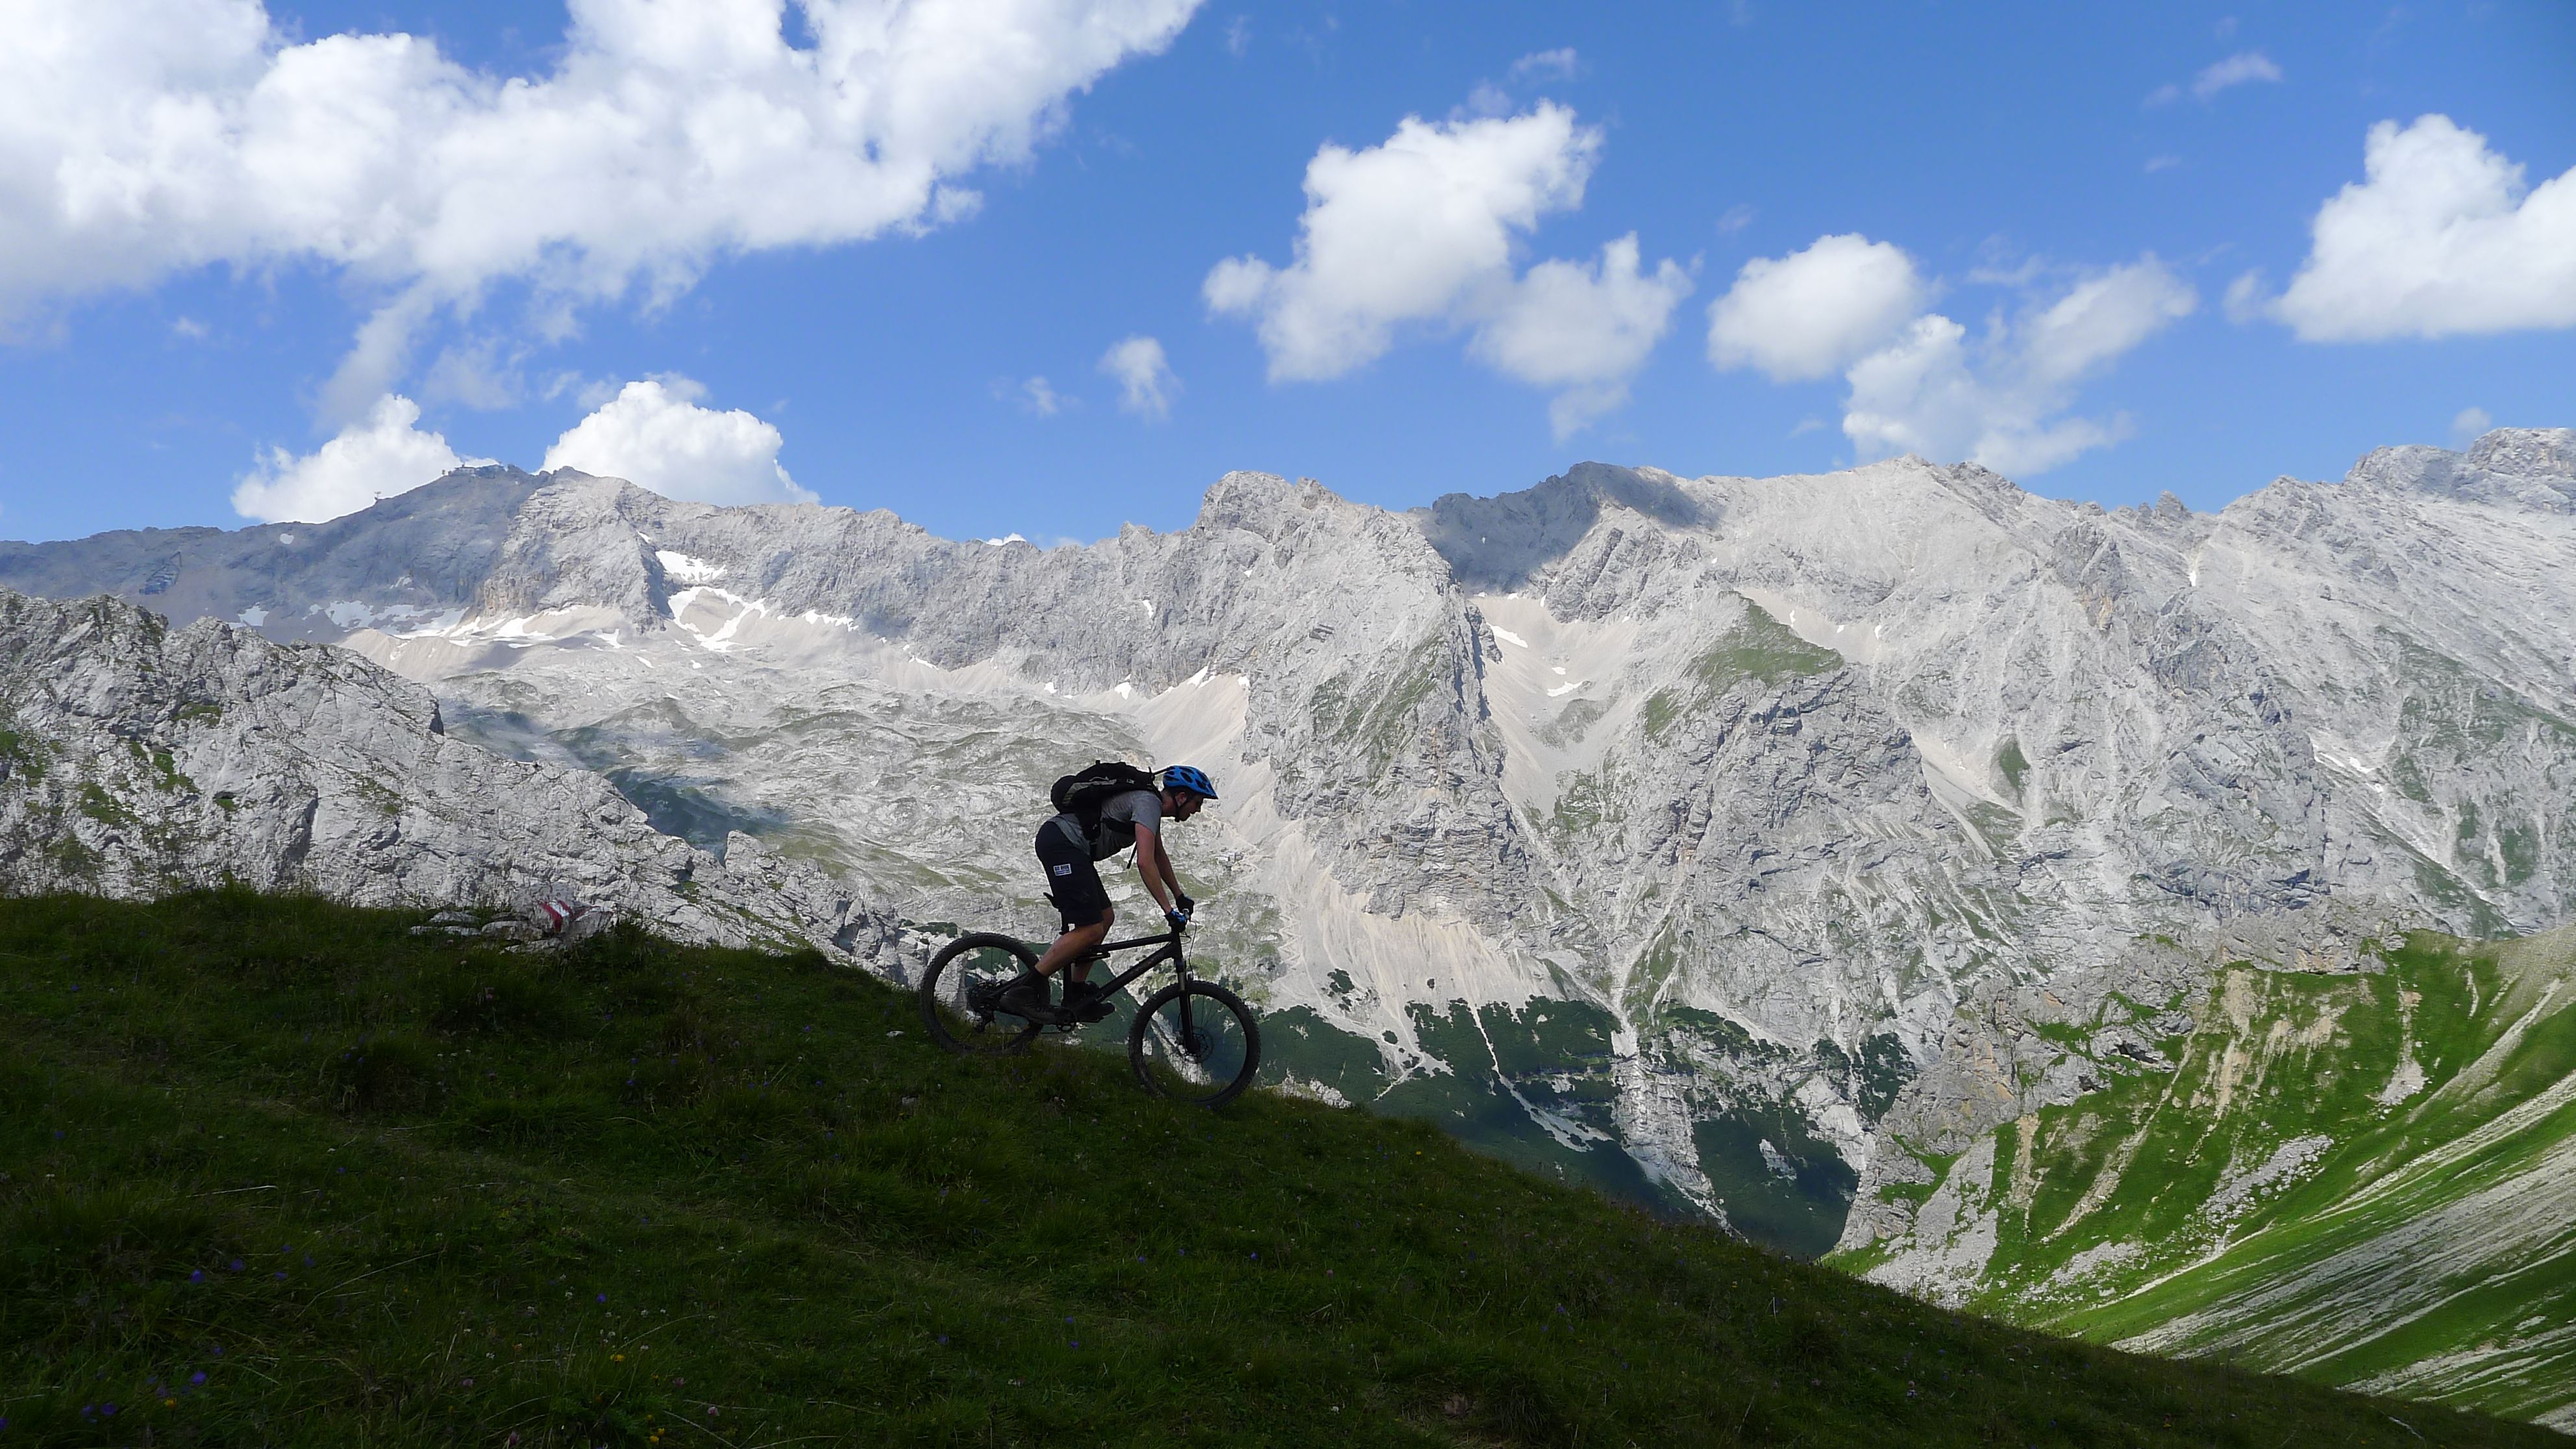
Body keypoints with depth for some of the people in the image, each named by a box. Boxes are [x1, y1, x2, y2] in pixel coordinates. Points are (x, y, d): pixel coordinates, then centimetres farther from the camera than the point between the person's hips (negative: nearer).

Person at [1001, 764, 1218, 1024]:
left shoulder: (1151, 802, 19)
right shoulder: (1148, 803, -12)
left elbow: (1159, 855, 33)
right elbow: (1145, 862, -22)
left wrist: (1180, 896, 36)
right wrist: (1169, 910, -21)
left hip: (1063, 844, 11)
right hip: (1060, 840, -11)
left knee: (1106, 917, 13)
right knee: (1091, 930, -13)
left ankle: (1076, 997, 15)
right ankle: (1024, 992, -11)